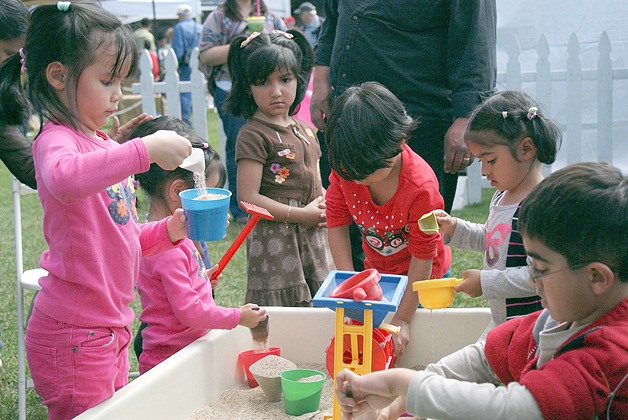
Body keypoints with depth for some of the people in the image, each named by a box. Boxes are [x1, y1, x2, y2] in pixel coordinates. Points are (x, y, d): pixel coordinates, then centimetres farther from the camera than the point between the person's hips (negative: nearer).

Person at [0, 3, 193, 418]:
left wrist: (170, 229, 3)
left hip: (111, 328, 9)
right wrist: (144, 150, -40)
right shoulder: (56, 141, -15)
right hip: (74, 336, -9)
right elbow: (64, 179, -42)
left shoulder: (107, 146, 13)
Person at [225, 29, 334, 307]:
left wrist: (325, 210, 0)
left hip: (313, 239, 7)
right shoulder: (253, 135, -11)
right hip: (275, 241, -7)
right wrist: (302, 215, -16)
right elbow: (248, 197, -17)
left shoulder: (304, 130, 13)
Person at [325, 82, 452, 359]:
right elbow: (337, 224, -11)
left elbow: (423, 259, -25)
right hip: (376, 271, 4)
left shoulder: (421, 187, -34)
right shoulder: (344, 168, -22)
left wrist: (402, 320, -22)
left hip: (422, 276, -4)